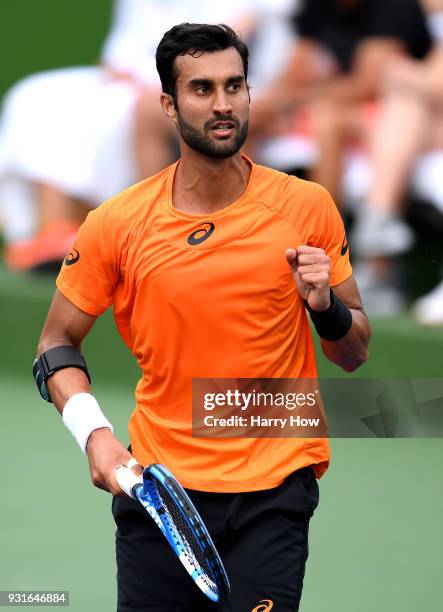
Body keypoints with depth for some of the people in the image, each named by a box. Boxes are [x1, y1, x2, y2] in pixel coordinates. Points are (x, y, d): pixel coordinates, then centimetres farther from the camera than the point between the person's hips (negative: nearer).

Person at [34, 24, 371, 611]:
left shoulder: (307, 207, -2)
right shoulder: (118, 223, -4)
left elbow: (354, 355, 6)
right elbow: (58, 345, 7)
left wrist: (324, 304, -15)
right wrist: (93, 432, -10)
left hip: (273, 494, 0)